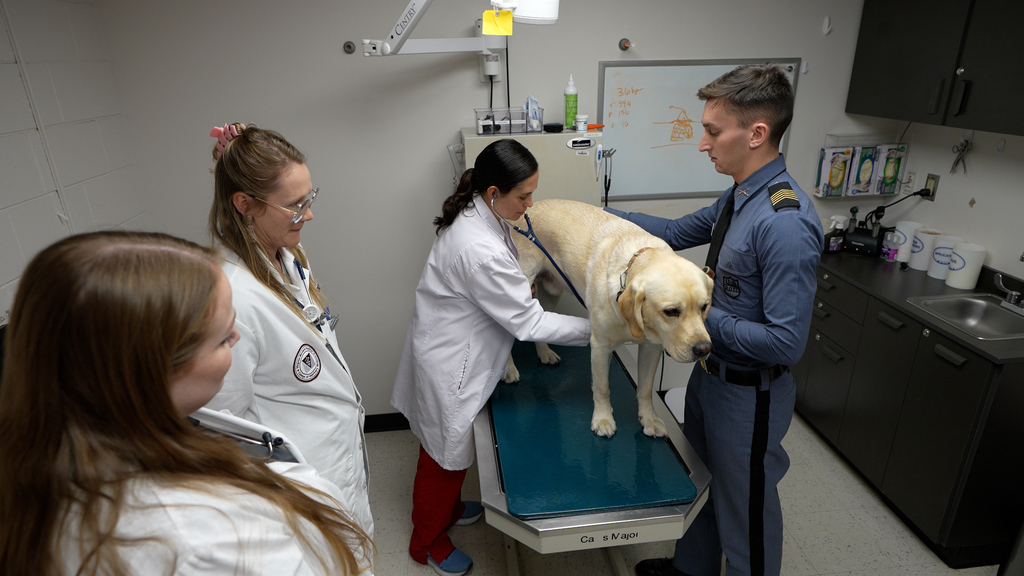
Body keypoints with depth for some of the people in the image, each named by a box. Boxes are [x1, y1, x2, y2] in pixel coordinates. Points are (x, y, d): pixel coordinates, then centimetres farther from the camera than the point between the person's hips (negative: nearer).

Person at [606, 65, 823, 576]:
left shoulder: (785, 223, -31)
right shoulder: (739, 195, -2)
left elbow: (786, 342, -31)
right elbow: (679, 232, 11)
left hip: (749, 395, -9)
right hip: (711, 371, 9)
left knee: (745, 505, 16)